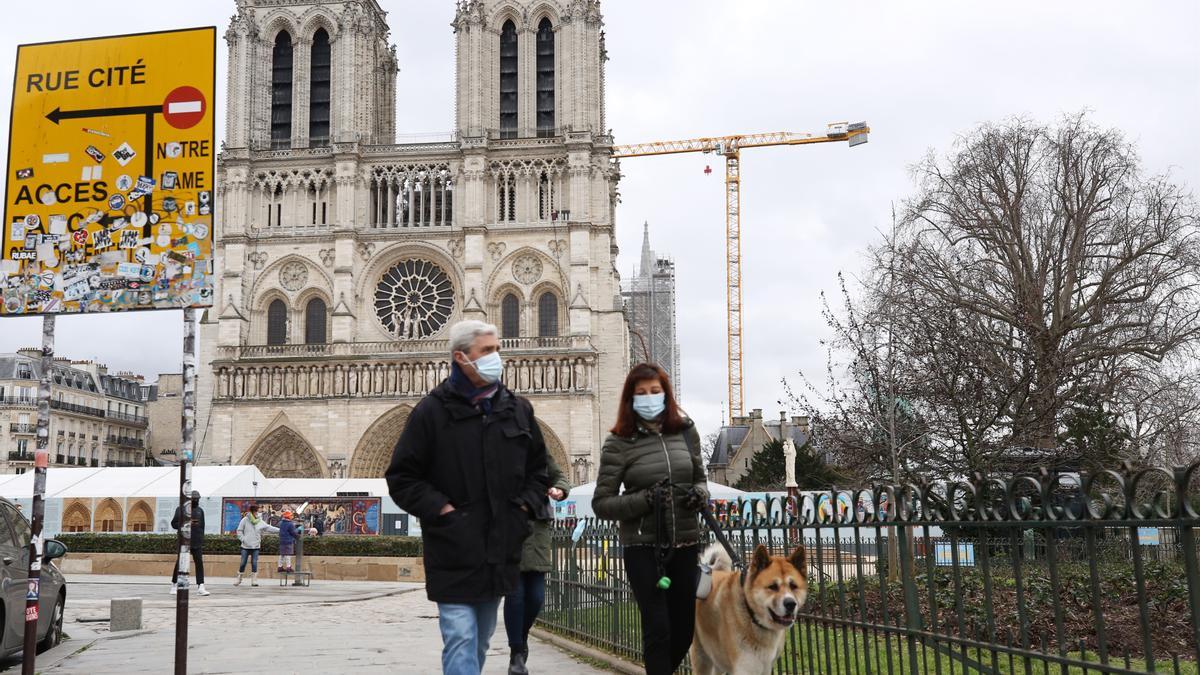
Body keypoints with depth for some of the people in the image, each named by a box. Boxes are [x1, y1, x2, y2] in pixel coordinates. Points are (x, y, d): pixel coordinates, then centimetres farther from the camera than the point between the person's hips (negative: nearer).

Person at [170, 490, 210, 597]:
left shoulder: (200, 510, 13)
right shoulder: (181, 509, 1)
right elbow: (174, 523, -1)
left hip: (197, 542, 3)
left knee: (199, 563, -7)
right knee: (180, 563, 4)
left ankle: (201, 587, -12)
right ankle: (174, 585, 20)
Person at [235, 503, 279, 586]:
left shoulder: (260, 522, 4)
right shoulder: (245, 520, -3)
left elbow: (269, 528, 5)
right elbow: (239, 531, 1)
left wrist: (279, 530, -1)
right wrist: (243, 539, -9)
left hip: (255, 546, 2)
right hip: (245, 546, -2)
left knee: (254, 563, 0)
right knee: (243, 563, 3)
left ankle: (254, 580, 5)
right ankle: (239, 579, 17)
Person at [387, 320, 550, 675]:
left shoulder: (518, 409, 9)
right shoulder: (432, 411, -6)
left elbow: (539, 468, 20)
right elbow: (402, 478, -3)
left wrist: (525, 505, 5)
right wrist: (441, 509, -13)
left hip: (500, 551, 5)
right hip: (454, 552, -5)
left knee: (480, 642, 17)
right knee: (461, 641, -10)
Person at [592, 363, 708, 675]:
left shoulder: (686, 431, 7)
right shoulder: (619, 443, -4)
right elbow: (601, 503, -4)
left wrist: (700, 494, -4)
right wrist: (644, 500, -19)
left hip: (685, 544, 4)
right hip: (643, 547, -4)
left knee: (684, 631, 10)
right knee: (658, 629, -7)